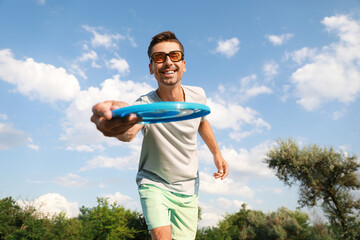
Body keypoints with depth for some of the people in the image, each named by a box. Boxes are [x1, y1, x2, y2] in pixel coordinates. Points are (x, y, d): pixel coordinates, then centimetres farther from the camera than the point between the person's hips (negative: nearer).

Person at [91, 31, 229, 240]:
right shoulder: (145, 106, -25)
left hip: (188, 189, 3)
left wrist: (217, 154, 16)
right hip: (154, 185, -3)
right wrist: (120, 126, -72)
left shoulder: (198, 95, -11)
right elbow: (130, 132, -49)